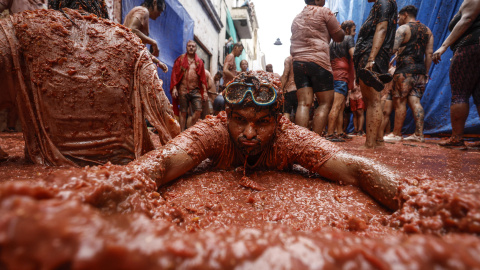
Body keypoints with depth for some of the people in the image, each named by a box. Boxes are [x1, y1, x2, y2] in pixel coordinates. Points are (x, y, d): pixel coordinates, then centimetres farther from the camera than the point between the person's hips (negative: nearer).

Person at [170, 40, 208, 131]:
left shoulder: (199, 61, 14)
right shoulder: (180, 59, 9)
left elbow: (203, 77, 12)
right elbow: (174, 74, 4)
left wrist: (204, 91, 6)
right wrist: (174, 88, -6)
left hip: (195, 90, 2)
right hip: (183, 90, -2)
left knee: (198, 110, -7)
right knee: (183, 112, 1)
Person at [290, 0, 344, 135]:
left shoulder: (297, 18, 23)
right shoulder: (324, 11, 5)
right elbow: (339, 37, 9)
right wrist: (340, 28, 27)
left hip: (297, 62, 6)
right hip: (318, 62, -5)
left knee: (304, 103, -2)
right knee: (325, 102, 1)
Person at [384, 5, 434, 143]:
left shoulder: (403, 28, 0)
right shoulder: (427, 30, 20)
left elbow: (393, 48, -15)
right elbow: (429, 54, 15)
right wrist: (425, 73, 17)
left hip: (405, 70, -7)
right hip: (420, 71, 7)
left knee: (399, 102, -5)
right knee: (415, 101, 5)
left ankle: (396, 134, -3)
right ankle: (419, 134, 1)